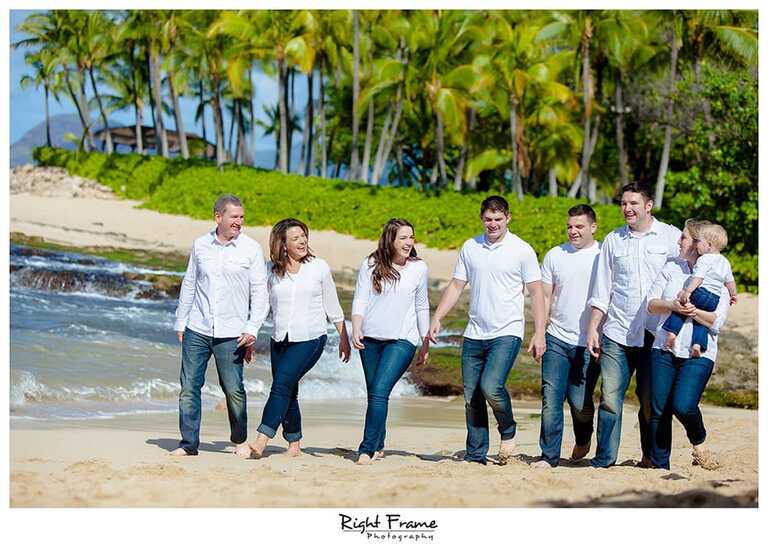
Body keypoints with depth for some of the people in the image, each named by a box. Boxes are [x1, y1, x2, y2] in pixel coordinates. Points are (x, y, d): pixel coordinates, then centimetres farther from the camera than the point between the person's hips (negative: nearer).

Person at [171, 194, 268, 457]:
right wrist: (180, 322, 13)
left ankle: (240, 441, 17)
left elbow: (260, 292, 0)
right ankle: (189, 443, 8)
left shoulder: (251, 249, 0)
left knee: (234, 390, -2)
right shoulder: (200, 245, 7)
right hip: (197, 329, 3)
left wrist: (252, 329, -8)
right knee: (189, 387, 0)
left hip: (231, 333, -3)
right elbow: (189, 285, 15)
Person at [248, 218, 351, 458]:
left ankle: (262, 439, -23)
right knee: (288, 393, 7)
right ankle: (294, 444, 20)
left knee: (282, 384, -18)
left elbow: (332, 307, 9)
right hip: (280, 339, 3)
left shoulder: (319, 267, 1)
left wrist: (344, 338, 12)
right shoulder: (271, 269, 4)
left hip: (310, 339, -3)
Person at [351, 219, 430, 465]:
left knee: (379, 393, -16)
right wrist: (356, 329, -16)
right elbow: (360, 299, 0)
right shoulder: (371, 264, 2)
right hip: (370, 338, 2)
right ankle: (378, 446, 26)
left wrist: (426, 345, 14)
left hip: (402, 340, -2)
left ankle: (367, 449, -15)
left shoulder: (419, 268, 3)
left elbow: (422, 307, 12)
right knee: (374, 395, 10)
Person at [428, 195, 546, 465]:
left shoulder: (522, 250, -2)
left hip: (507, 333, -5)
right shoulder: (470, 247, 10)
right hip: (474, 334, 5)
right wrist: (436, 319, 4)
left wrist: (539, 333, -8)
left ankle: (508, 430, 6)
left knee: (491, 387, -22)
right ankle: (476, 456, 14)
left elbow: (536, 293, -1)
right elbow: (456, 286, 14)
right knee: (471, 397, 4)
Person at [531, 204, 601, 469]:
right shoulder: (555, 256, 8)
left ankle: (583, 439, 29)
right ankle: (549, 456, 3)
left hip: (590, 344, -2)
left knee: (579, 401, -2)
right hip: (557, 339, 2)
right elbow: (545, 298, 12)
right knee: (551, 399, -4)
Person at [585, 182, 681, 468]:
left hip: (656, 336, -1)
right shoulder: (613, 240, 11)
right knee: (610, 398, -6)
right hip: (617, 334, 2)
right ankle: (604, 459, -1)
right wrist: (592, 328, 7)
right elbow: (601, 291, 14)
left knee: (650, 402, 4)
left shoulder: (672, 237, 4)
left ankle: (651, 457, 17)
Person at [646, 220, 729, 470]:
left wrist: (694, 312, -21)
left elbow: (717, 322, -7)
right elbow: (651, 303, 6)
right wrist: (672, 306, -13)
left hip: (698, 354, -4)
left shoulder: (718, 278, -1)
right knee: (659, 410, 2)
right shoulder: (672, 268, 10)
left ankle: (699, 443, 12)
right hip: (664, 349, 4)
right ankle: (659, 465, 13)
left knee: (683, 406, -19)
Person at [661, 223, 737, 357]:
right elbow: (730, 281, 26)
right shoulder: (725, 262, 18)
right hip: (715, 299, 7)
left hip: (701, 292, -7)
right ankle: (698, 344, -4)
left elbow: (698, 278, -19)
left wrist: (687, 291, -24)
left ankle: (672, 332, -6)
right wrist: (733, 295, 41)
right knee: (701, 321, 13)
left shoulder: (704, 259, -6)